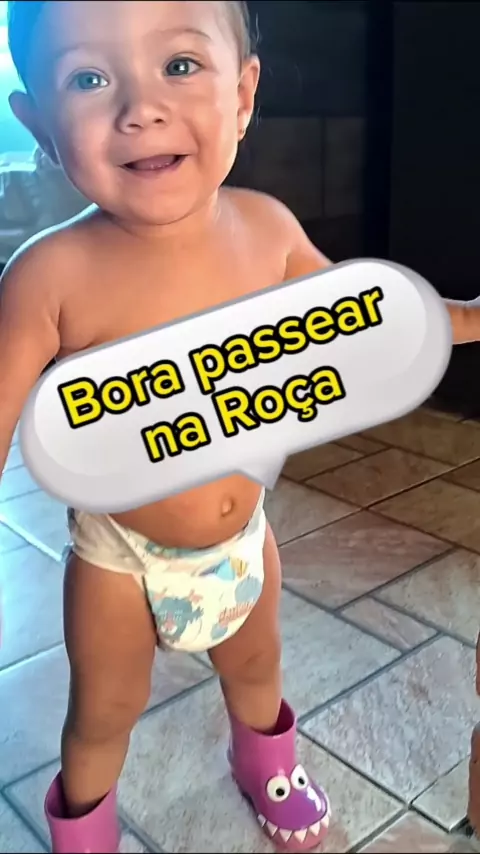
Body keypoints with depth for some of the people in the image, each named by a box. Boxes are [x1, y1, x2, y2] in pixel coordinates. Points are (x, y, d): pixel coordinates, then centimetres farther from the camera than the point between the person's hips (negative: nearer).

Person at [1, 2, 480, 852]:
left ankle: (266, 761, 65)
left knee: (256, 668, 30)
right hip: (120, 553, -3)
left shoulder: (266, 227, -16)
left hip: (244, 532, 4)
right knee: (103, 712, 20)